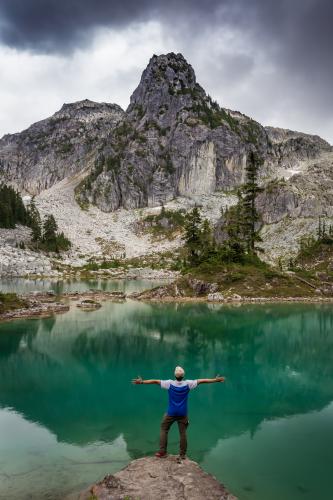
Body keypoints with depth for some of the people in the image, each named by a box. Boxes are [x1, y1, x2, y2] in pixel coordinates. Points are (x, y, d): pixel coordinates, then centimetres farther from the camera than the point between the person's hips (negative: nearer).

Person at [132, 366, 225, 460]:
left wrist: (142, 381, -7)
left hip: (171, 413, -1)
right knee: (183, 433, 9)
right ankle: (182, 455, 15)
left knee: (164, 430, 15)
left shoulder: (170, 383, -14)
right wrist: (216, 379, 0)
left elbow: (155, 381, -13)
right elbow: (201, 381, -7)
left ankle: (162, 452, 13)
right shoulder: (187, 384, -11)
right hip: (182, 413, 1)